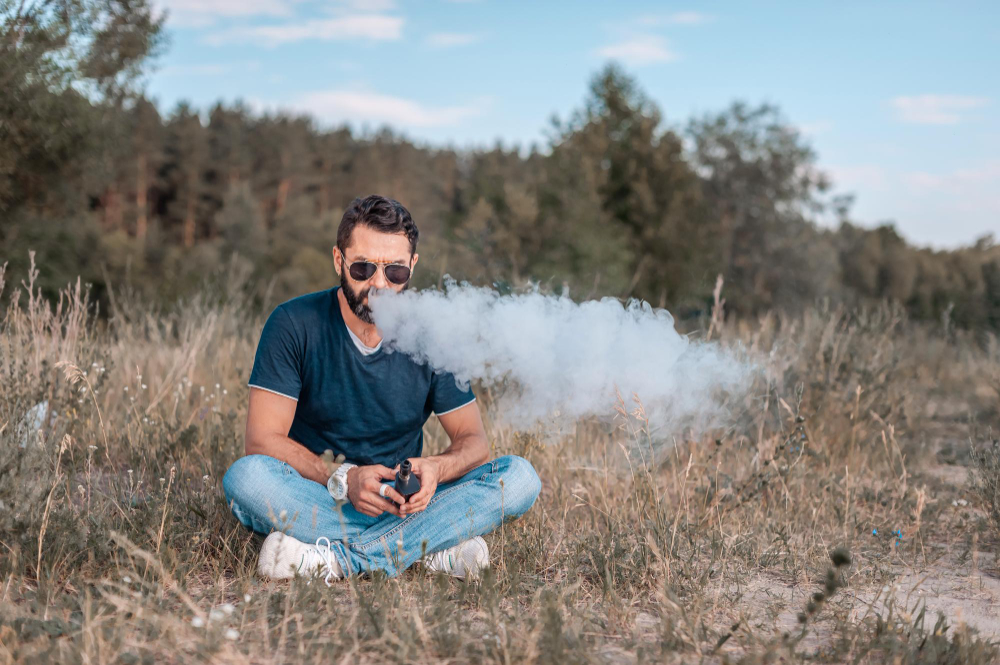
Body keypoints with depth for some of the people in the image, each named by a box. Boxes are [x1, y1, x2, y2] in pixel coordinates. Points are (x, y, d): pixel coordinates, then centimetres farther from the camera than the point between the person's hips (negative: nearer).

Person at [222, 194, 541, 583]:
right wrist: (342, 479, -27)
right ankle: (433, 547, -29)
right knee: (246, 476, -33)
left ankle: (338, 558, -27)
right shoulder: (295, 325, -8)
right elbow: (263, 439, -12)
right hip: (317, 501, -1)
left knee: (520, 477, -19)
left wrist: (436, 469, -25)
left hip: (402, 502, 2)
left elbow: (473, 441, -1)